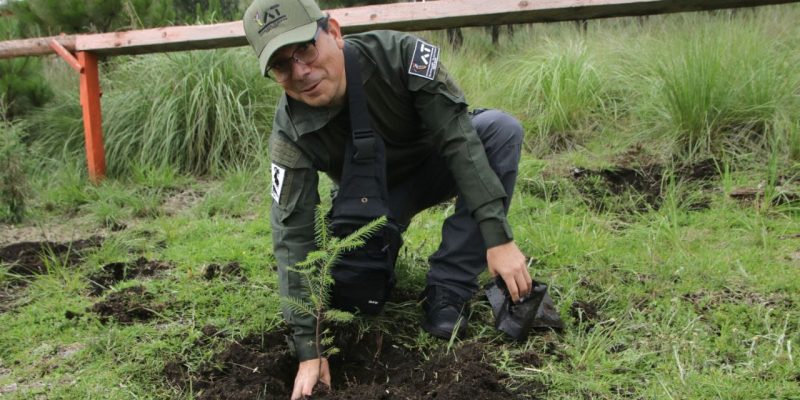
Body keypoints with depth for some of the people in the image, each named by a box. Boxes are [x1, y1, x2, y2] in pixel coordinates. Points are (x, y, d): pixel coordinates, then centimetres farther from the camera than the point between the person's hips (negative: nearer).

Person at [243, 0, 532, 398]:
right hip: (378, 193, 0)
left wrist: (498, 237, -42)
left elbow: (458, 138, -33)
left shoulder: (400, 54, -32)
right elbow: (293, 234, -27)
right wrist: (309, 348, -31)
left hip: (437, 164, 0)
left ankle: (447, 291, -25)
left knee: (501, 129, -30)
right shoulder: (290, 134, -27)